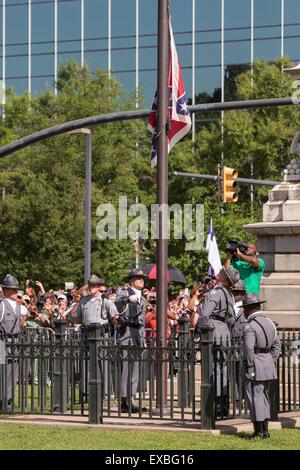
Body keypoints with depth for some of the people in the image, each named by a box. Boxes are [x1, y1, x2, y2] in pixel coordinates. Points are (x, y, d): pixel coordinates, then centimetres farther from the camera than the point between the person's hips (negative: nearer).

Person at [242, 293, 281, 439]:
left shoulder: (250, 326, -14)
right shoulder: (269, 323, 11)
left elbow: (248, 348, -22)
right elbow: (276, 345, 14)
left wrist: (249, 367, -15)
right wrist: (272, 362, 16)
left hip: (255, 366, -8)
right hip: (269, 364, 8)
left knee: (254, 397, -1)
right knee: (264, 396, 15)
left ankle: (258, 432, 1)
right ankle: (265, 430, 18)